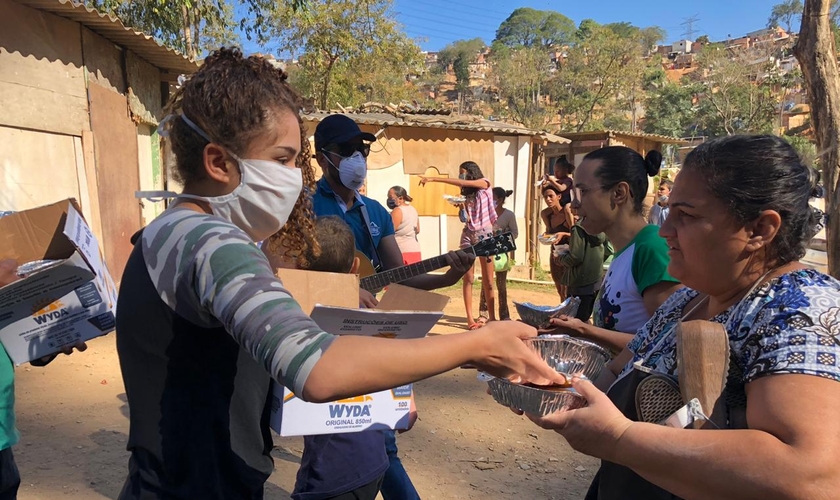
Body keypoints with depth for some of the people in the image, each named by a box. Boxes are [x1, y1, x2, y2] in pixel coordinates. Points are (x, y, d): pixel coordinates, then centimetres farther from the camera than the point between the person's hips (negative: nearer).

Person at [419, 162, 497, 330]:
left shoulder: (484, 184, -1)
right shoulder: (466, 193, 13)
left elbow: (461, 183, -16)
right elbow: (465, 218, 5)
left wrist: (432, 179, -19)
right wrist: (461, 206, -15)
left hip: (484, 234, -4)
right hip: (468, 234, 4)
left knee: (488, 280, -1)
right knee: (468, 279, -3)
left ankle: (492, 317, 4)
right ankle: (470, 318, -3)